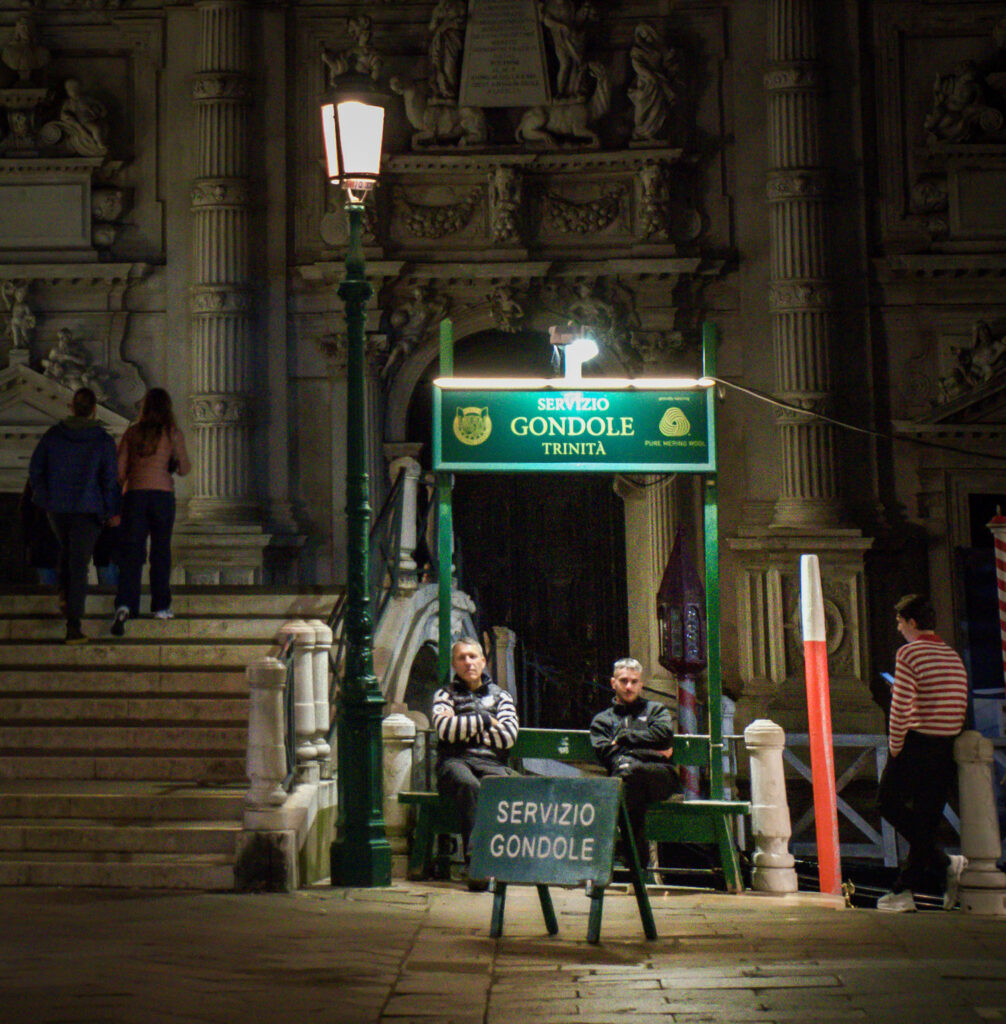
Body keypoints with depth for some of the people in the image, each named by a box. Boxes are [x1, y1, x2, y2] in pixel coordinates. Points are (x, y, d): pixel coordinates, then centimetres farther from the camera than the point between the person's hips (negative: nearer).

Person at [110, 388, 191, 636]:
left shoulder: (132, 433, 7)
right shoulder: (173, 433, 1)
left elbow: (120, 471, 4)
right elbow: (184, 469, 5)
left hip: (134, 494, 1)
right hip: (162, 493, -1)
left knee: (130, 553, -4)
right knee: (161, 550, 13)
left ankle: (124, 605, -23)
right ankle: (160, 606, 20)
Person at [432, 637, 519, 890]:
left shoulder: (500, 696, 24)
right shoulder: (445, 694, 20)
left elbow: (508, 737, 6)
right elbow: (445, 729, -1)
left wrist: (463, 728, 3)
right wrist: (484, 721, 3)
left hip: (491, 762, 2)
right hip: (455, 762, -1)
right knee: (469, 785, -39)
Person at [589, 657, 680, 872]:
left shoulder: (655, 710, 30)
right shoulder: (602, 720, 29)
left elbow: (663, 734, 7)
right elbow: (606, 753, 9)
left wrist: (624, 737, 8)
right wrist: (651, 750, 2)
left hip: (660, 776, -1)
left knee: (630, 769, -37)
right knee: (624, 764, -38)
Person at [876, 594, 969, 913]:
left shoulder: (909, 653, -8)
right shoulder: (954, 656, 13)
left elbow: (900, 706, -14)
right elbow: (961, 708, 13)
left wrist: (894, 746, -6)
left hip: (916, 743, -7)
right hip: (948, 748, 7)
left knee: (890, 803, 7)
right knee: (927, 817, 10)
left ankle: (944, 863, -5)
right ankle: (905, 889, 14)